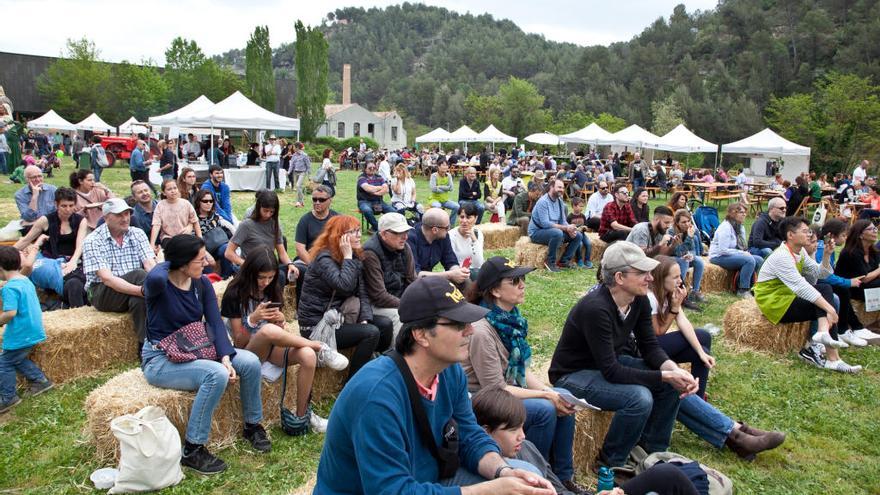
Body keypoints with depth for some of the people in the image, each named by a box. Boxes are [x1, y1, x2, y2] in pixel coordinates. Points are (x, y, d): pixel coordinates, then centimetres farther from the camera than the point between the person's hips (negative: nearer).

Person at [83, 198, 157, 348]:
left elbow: (150, 265, -7)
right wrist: (141, 290, -35)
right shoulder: (92, 241, -8)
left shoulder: (137, 234, 5)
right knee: (139, 274, -29)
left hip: (134, 291, 4)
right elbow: (107, 278, -20)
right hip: (103, 294, -4)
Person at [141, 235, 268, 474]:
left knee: (250, 362, -13)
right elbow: (155, 279, -46)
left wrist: (226, 357, -21)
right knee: (216, 375, -32)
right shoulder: (159, 285, -18)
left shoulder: (202, 283, 0)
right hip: (161, 359, -6)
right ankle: (191, 451, -18)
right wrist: (167, 263, -22)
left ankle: (252, 425, 8)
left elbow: (216, 323, -6)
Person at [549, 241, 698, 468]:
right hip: (573, 374, -8)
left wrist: (672, 369, -21)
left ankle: (653, 450, 12)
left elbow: (650, 346, 0)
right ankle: (611, 464, -6)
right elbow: (611, 372, -31)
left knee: (674, 382, -5)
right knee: (639, 398, -29)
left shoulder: (639, 299, -7)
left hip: (612, 362, 9)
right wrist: (665, 376, -29)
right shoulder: (596, 308, -32)